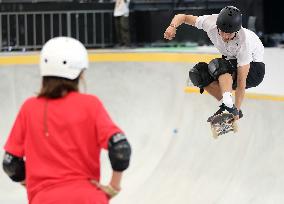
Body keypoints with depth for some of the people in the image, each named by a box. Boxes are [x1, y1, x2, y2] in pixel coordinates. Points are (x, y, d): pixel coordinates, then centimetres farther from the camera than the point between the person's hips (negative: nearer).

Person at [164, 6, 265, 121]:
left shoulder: (243, 42, -35)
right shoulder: (210, 22, -23)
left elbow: (241, 83, -33)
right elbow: (183, 17, -8)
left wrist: (237, 110, -33)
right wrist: (173, 26, -30)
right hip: (232, 62, 7)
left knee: (216, 65, -33)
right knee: (197, 73, -15)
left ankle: (228, 104, -44)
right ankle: (226, 105, -9)